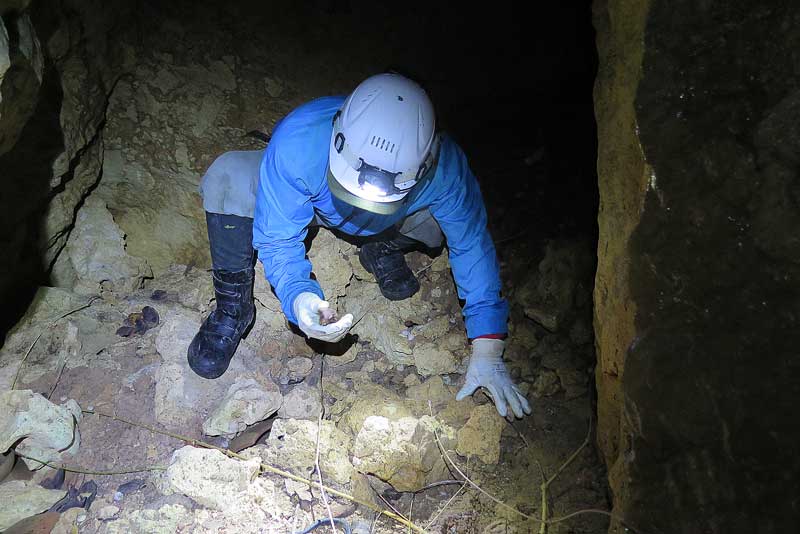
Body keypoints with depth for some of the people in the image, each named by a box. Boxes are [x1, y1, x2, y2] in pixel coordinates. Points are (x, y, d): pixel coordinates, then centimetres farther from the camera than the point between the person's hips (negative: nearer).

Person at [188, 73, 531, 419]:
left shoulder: (443, 168, -39)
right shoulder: (296, 142, -42)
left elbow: (473, 246, -26)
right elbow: (278, 241, -30)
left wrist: (487, 351, -27)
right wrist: (297, 296, -52)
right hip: (311, 203, -1)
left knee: (456, 219, -27)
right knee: (227, 177, -31)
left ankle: (382, 251, 5)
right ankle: (233, 309, -10)